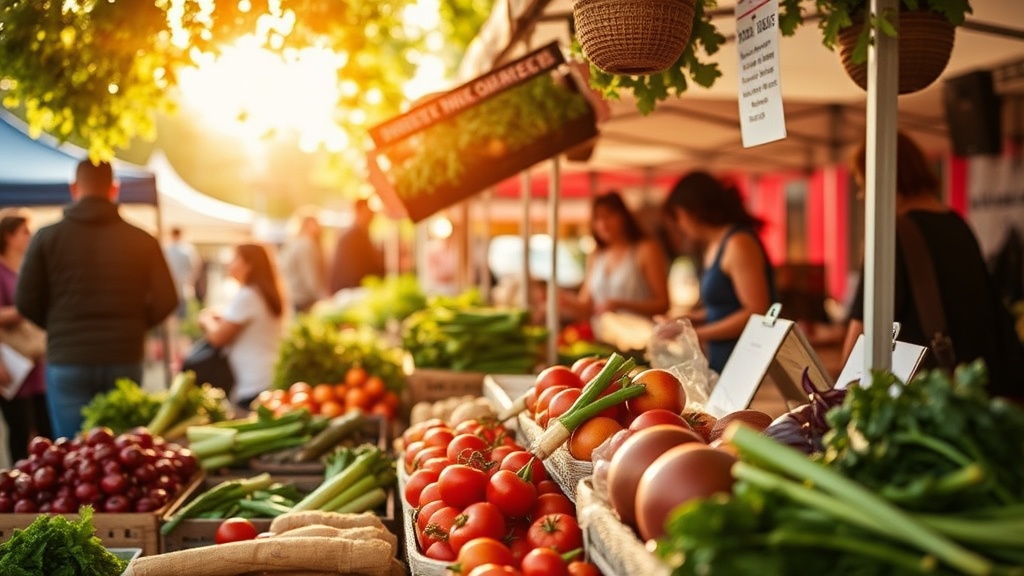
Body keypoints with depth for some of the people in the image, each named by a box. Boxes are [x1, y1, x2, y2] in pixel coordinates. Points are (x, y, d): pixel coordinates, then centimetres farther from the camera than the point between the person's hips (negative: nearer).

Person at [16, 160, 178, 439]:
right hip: (124, 361, 1)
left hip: (67, 362, -1)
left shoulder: (47, 238, -2)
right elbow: (165, 300, -1)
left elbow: (26, 302, -1)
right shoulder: (141, 241, 1)